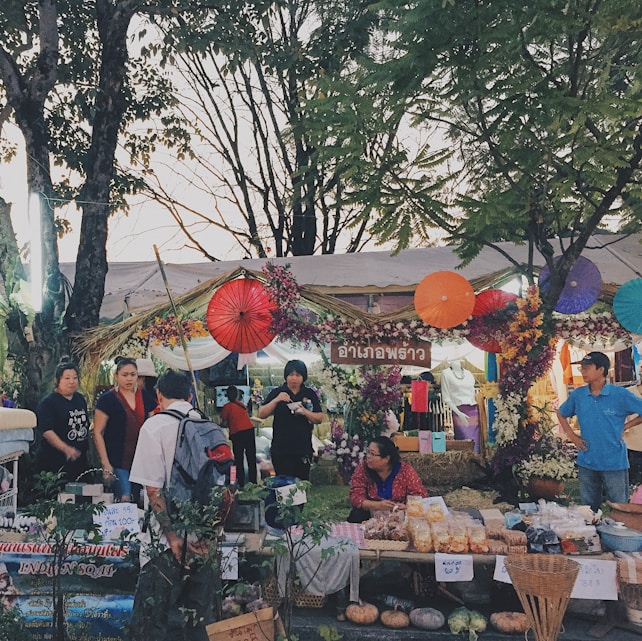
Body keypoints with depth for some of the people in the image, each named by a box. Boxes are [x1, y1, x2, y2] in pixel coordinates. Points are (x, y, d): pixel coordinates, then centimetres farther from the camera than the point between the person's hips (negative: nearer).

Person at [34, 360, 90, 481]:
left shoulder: (81, 399, 12)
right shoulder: (48, 402, -9)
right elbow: (46, 431, -20)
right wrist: (66, 449, -33)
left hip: (80, 460, 6)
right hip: (54, 461, -6)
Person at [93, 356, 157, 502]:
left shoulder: (145, 396, 9)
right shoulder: (107, 399, -5)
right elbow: (97, 432, -6)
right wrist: (105, 464, -12)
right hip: (118, 461, -4)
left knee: (139, 499, 6)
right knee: (125, 499, -11)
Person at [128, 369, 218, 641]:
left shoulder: (154, 426, -9)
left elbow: (153, 488, -15)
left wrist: (172, 535, -12)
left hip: (166, 536, -4)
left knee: (151, 609, 7)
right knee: (201, 608, 17)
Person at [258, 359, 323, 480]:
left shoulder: (310, 394, 7)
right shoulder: (276, 393, 3)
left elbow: (319, 418, 4)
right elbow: (262, 414, -3)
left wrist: (304, 411, -15)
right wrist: (276, 400, -17)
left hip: (304, 449, 2)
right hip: (281, 450, -2)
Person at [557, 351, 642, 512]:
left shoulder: (620, 395, -10)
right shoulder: (577, 395, 1)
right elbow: (561, 414, 17)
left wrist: (625, 426, -7)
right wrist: (572, 435, 7)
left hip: (615, 464, -3)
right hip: (587, 463, 4)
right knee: (589, 510, 15)